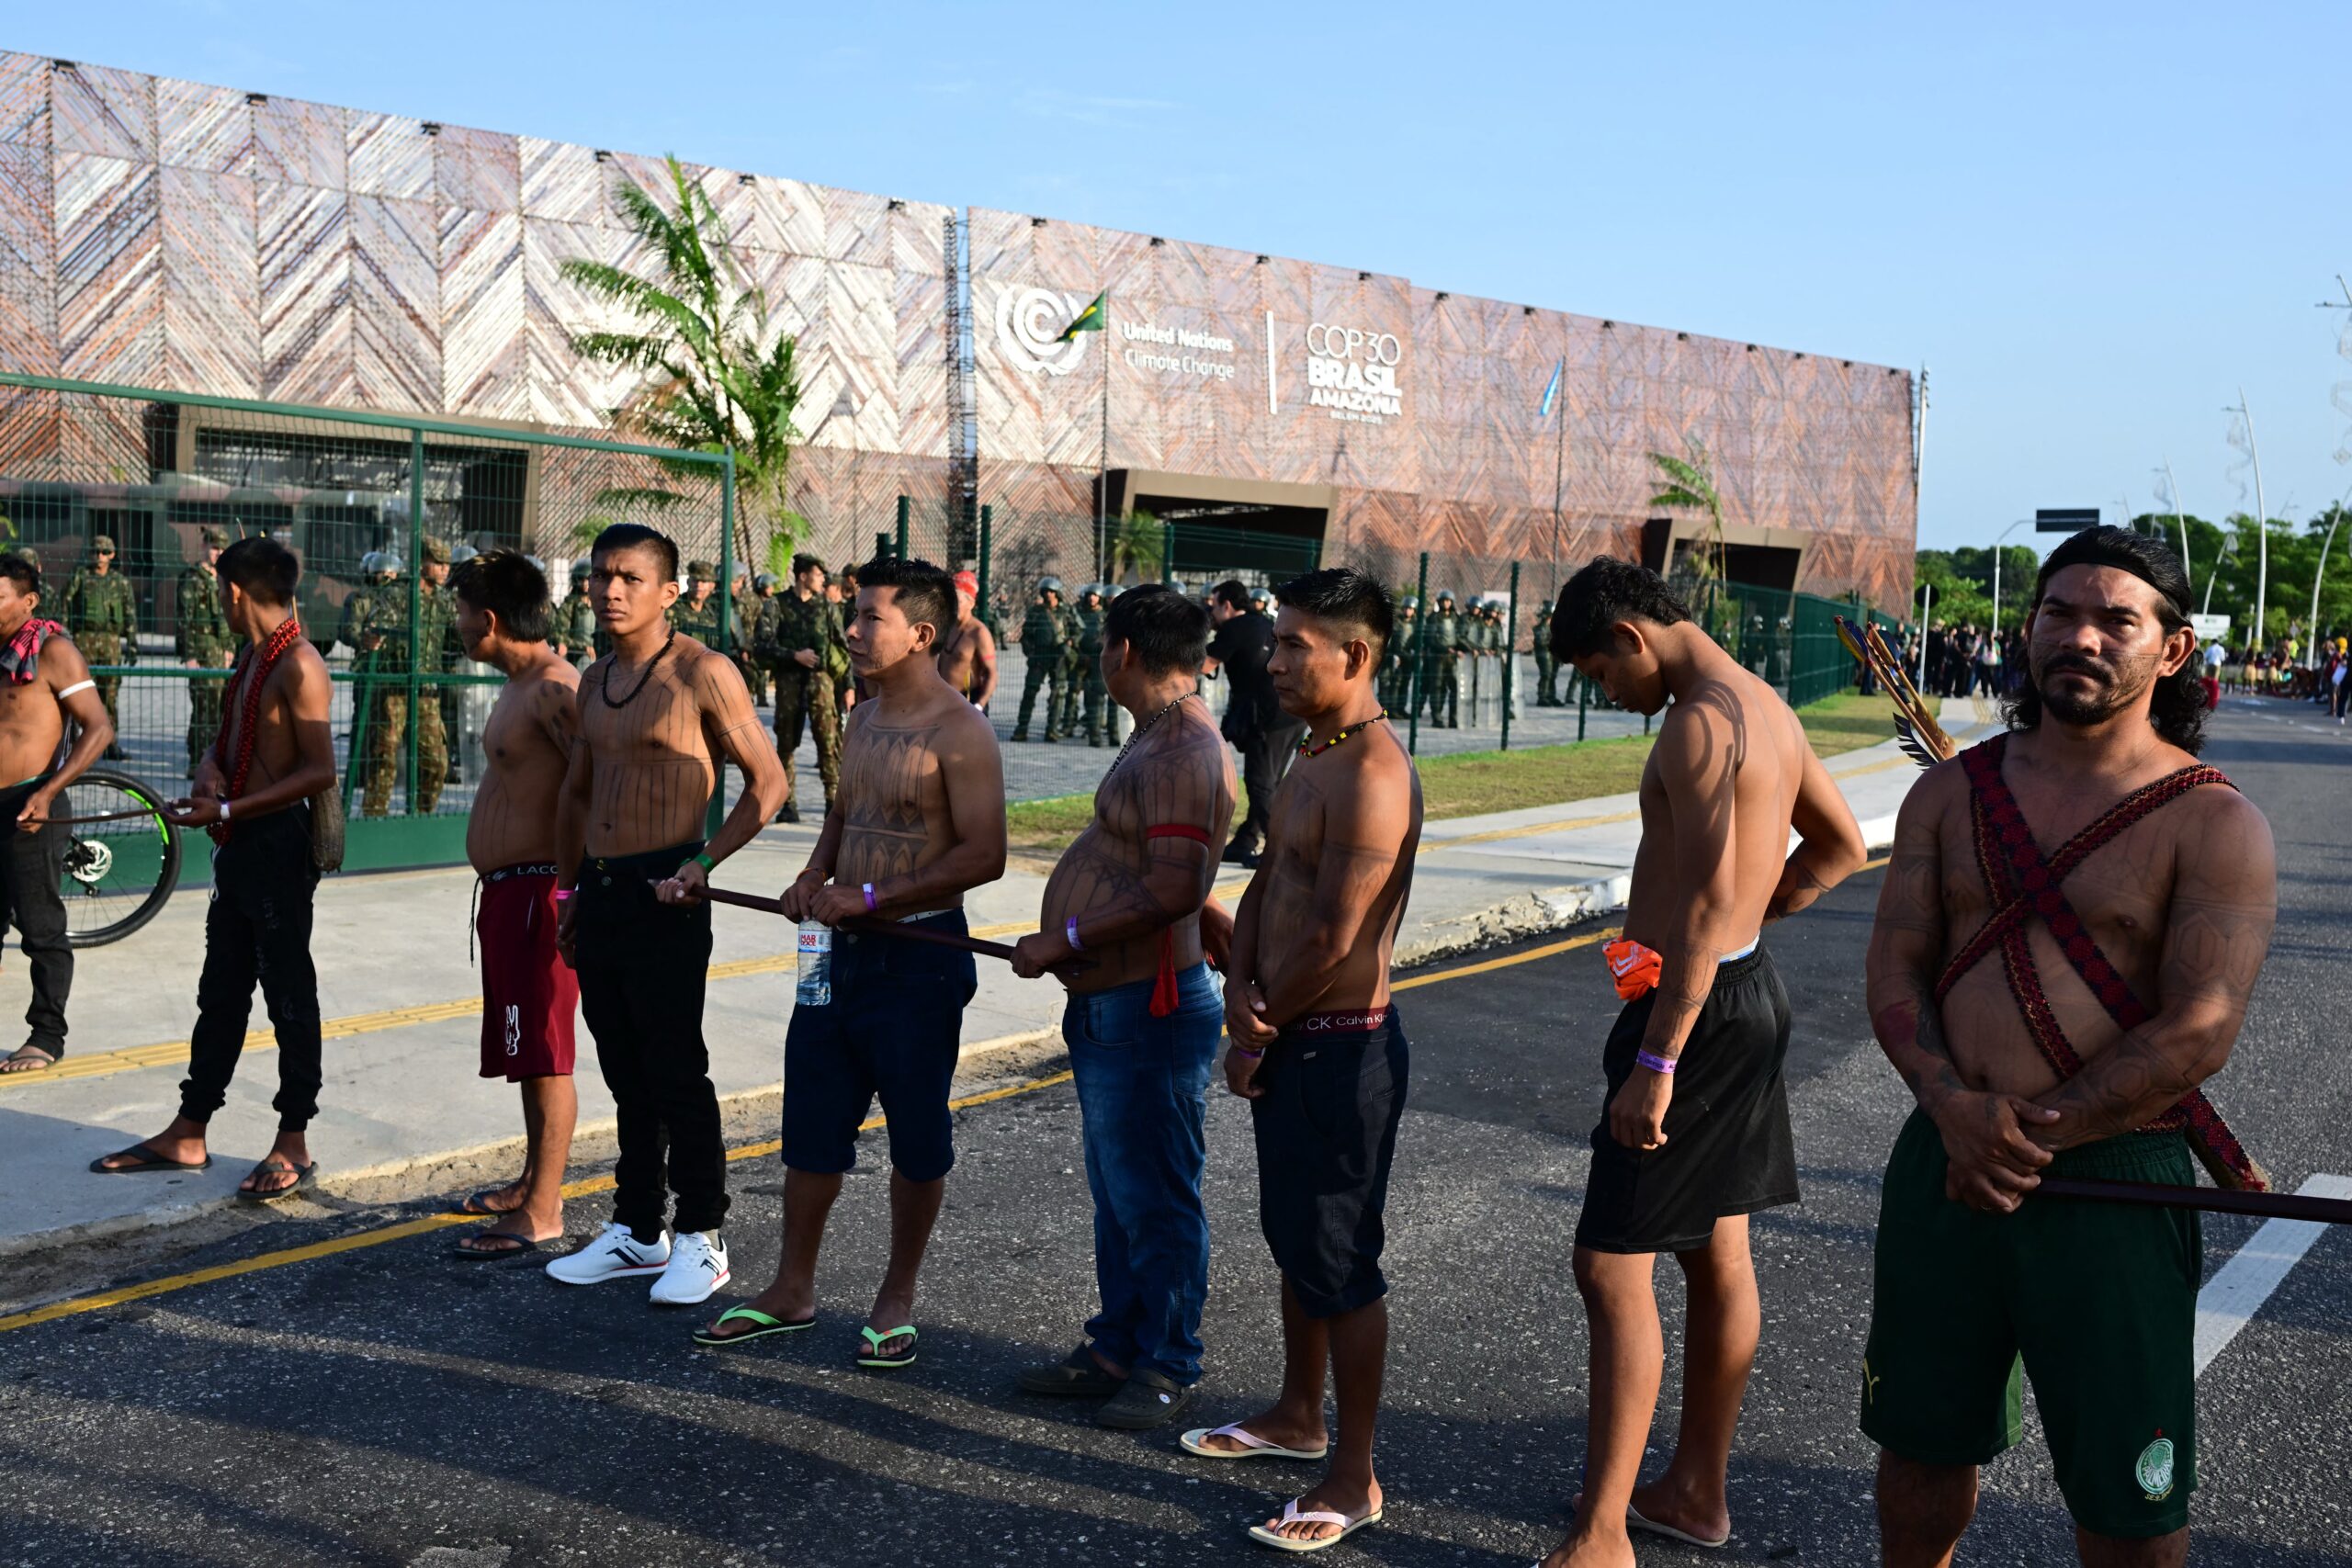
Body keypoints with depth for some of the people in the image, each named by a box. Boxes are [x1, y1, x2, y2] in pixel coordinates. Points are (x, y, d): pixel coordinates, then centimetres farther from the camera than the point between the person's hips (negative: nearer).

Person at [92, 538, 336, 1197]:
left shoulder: (298, 666, -16)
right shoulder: (249, 657, 14)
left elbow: (320, 771, -21)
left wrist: (227, 810, -20)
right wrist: (210, 769, -1)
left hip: (279, 844, -10)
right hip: (239, 845, 10)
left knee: (289, 993, -1)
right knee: (221, 993, 15)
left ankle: (293, 1145, 8)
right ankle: (187, 1136, 24)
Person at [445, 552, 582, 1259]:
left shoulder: (553, 689, -19)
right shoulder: (518, 687, 15)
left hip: (536, 892, -11)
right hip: (504, 890, 11)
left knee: (543, 1056, -4)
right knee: (525, 1050, 19)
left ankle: (541, 1214, 2)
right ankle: (534, 1182, 31)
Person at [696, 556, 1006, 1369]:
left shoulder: (959, 731, -14)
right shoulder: (863, 718, 11)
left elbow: (984, 853, -20)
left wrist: (871, 897, -20)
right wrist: (814, 877, 4)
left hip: (918, 955, -7)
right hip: (843, 947, 8)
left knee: (916, 1136, 7)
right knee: (811, 1122, 12)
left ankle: (896, 1298, 21)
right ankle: (793, 1288, 25)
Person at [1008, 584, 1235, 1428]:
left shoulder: (1181, 752, -20)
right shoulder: (1163, 739, 15)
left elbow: (1173, 891, -28)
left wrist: (1063, 939, -22)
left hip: (1148, 1013, -11)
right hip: (1110, 1007, 11)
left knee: (1155, 1200, 1)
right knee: (1117, 1195, 19)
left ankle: (1169, 1367, 14)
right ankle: (1116, 1347, 31)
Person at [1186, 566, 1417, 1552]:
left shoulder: (1371, 774, -22)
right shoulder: (1314, 756, 11)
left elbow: (1333, 937, -23)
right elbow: (1267, 885, 12)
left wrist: (1256, 1037, -10)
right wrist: (1239, 986, -6)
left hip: (1338, 1050, -10)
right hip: (1292, 1039, 10)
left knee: (1339, 1264, 0)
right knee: (1294, 1236, 22)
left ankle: (1353, 1481, 13)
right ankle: (1298, 1417, 40)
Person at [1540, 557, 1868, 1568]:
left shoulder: (1700, 722, -19)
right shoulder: (1767, 707, 12)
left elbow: (1709, 901, -26)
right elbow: (1840, 848, 23)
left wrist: (1655, 1062, -27)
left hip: (1700, 1006, -11)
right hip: (1750, 990, 11)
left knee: (1612, 1264, -6)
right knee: (1718, 1256, 17)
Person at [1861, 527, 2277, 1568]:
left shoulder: (2215, 824, -7)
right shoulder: (1950, 795, 6)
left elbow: (2198, 1034, -15)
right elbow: (1894, 974, 1)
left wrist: (2029, 1136, -16)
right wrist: (1954, 1106, -17)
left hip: (2113, 1183, -4)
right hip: (1943, 1160, 4)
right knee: (1921, 1436, 18)